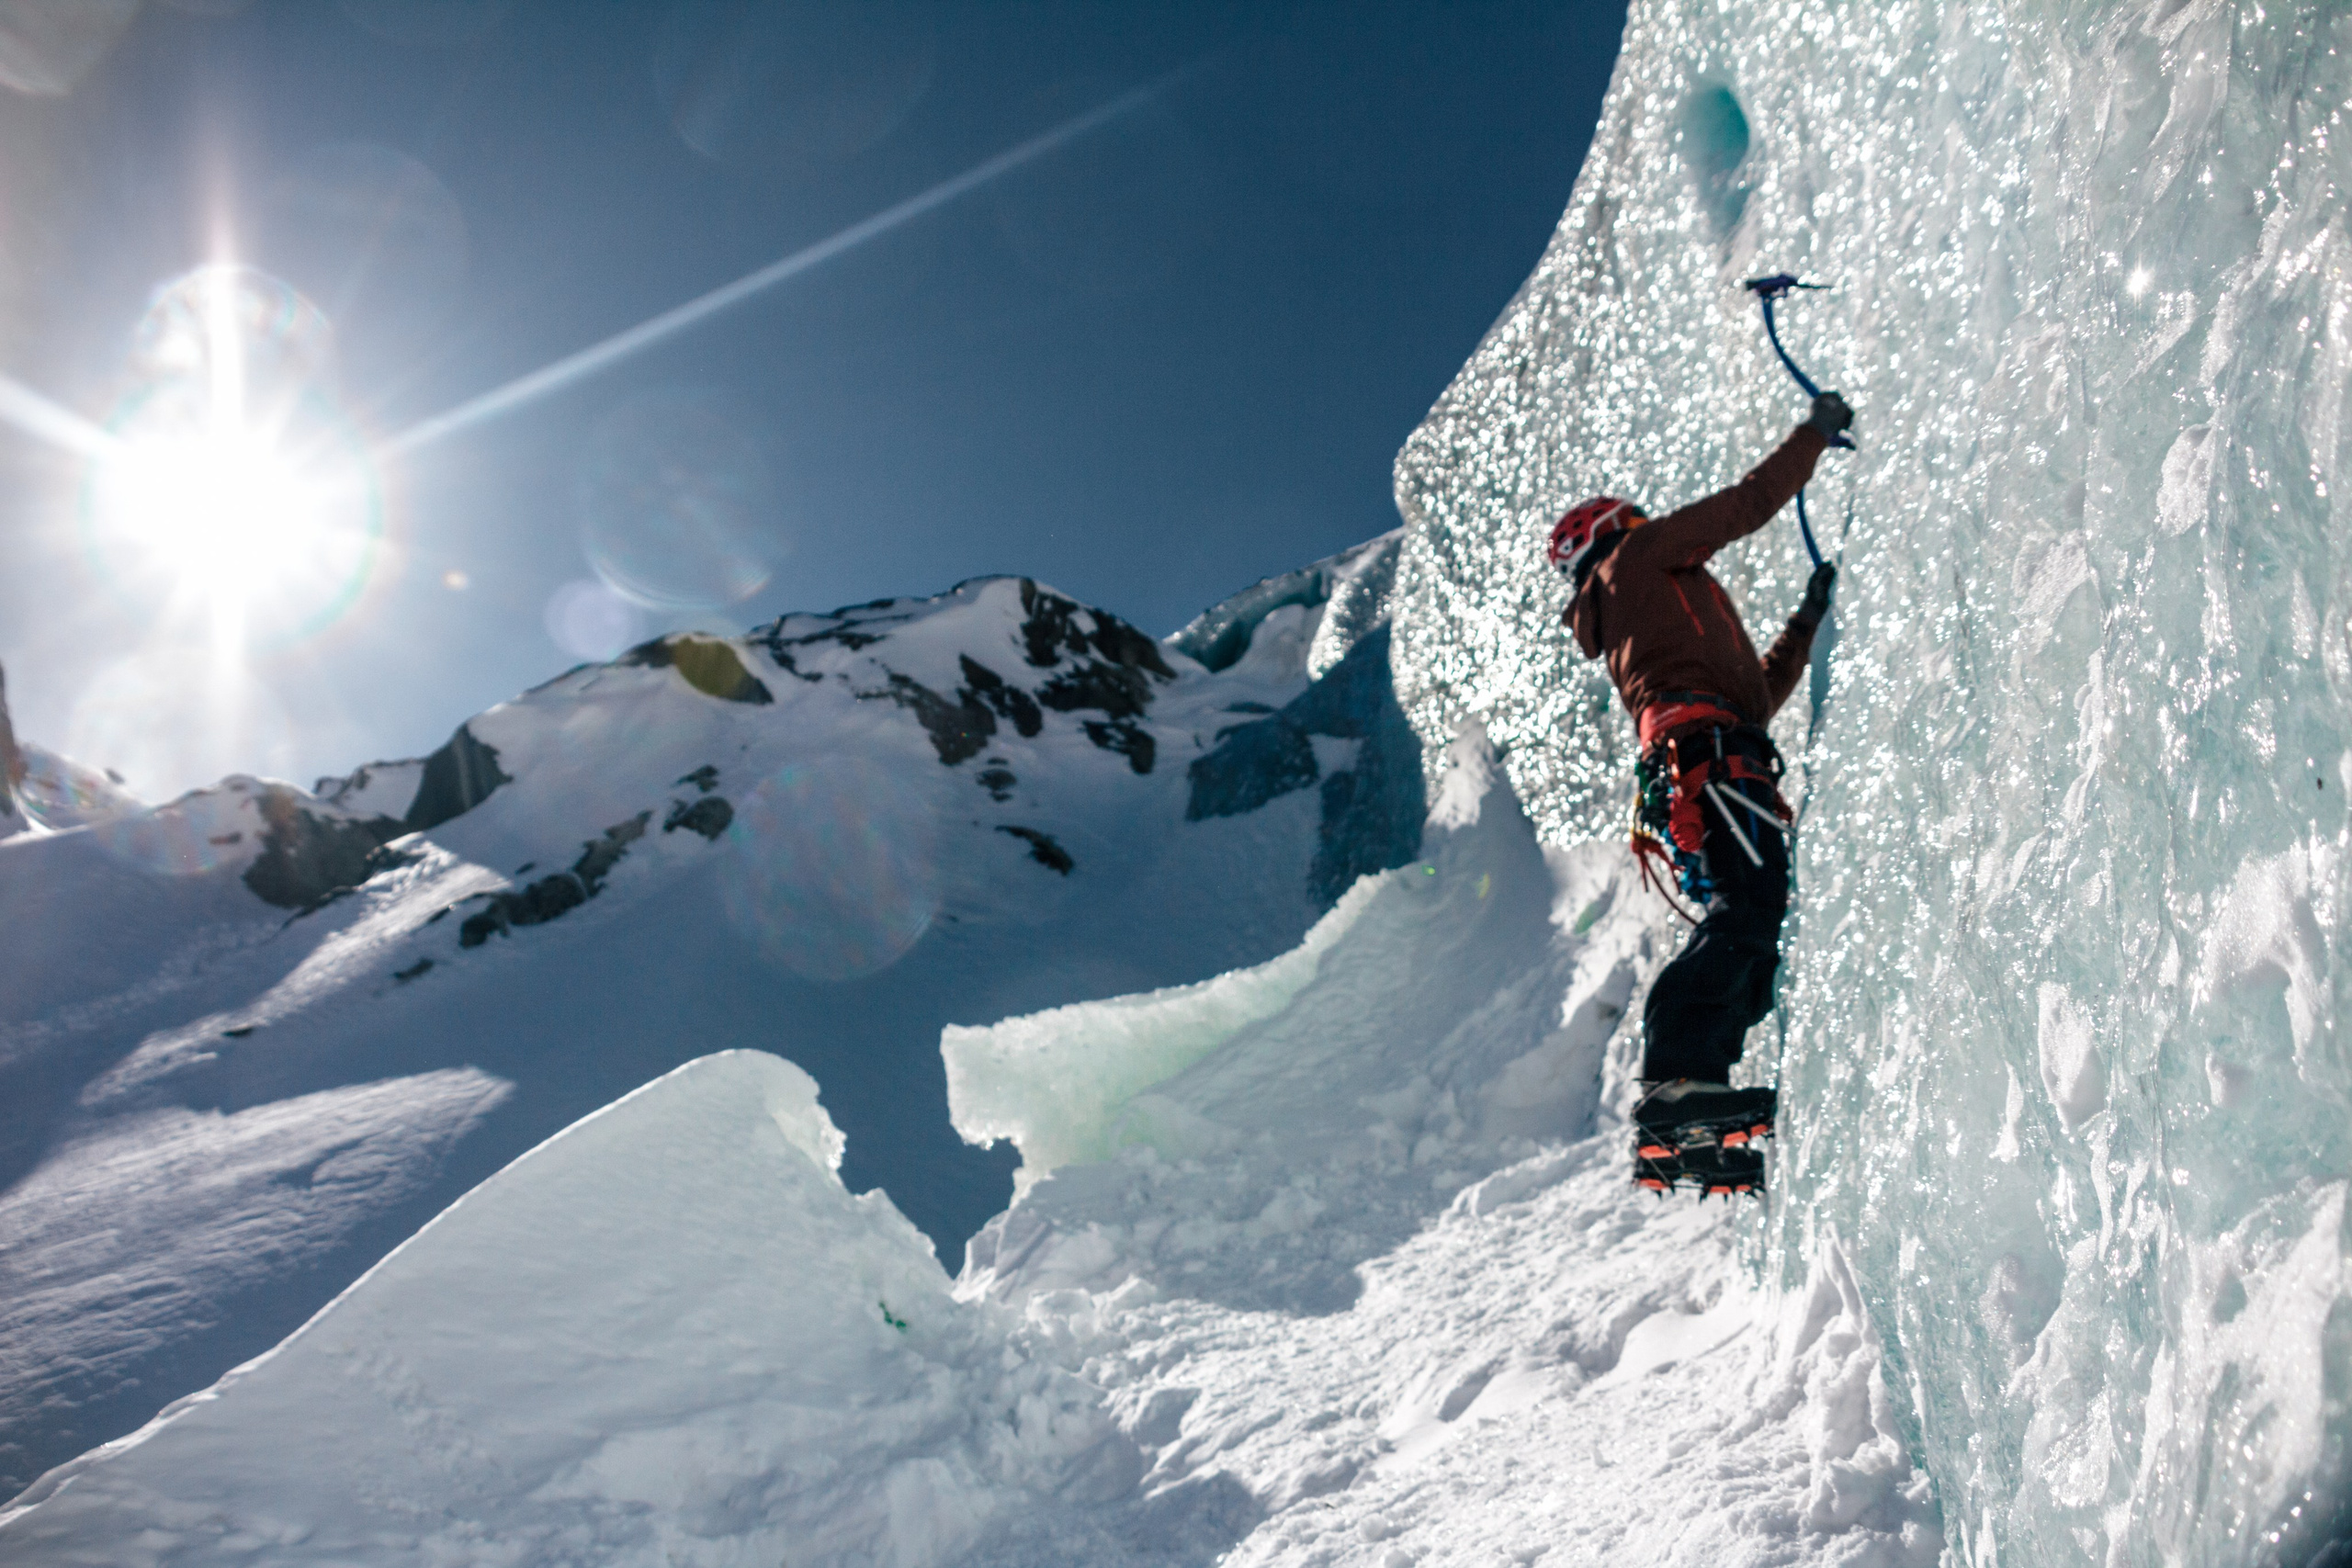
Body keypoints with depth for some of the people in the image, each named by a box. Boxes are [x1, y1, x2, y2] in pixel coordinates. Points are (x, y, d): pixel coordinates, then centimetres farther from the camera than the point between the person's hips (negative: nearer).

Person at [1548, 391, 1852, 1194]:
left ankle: (1683, 1136, -10)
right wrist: (1817, 429, 27)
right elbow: (1750, 502, 13)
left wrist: (1808, 619, 43)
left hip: (1693, 773, 9)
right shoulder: (1638, 554, 17)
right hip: (1706, 752, -9)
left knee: (1750, 932, -2)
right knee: (1752, 907, -26)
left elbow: (1754, 695, 40)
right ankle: (1679, 1078, -40)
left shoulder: (1621, 628, 39)